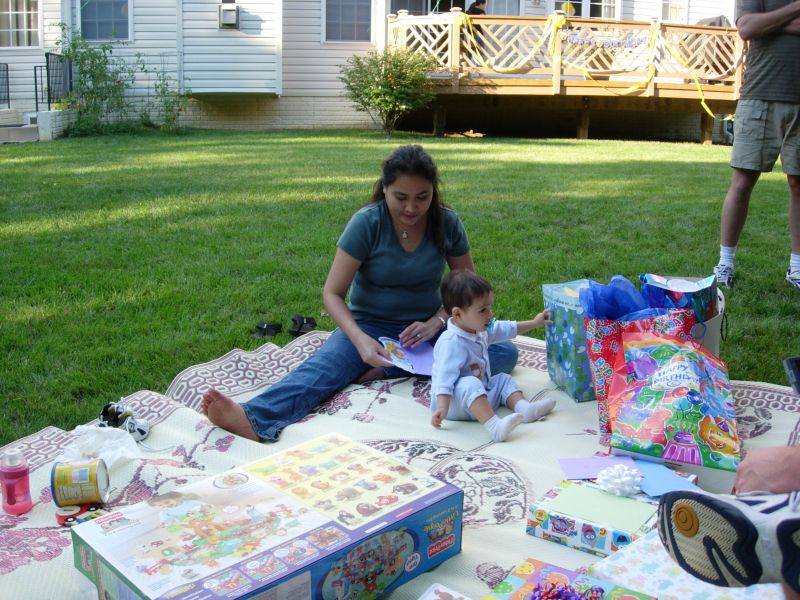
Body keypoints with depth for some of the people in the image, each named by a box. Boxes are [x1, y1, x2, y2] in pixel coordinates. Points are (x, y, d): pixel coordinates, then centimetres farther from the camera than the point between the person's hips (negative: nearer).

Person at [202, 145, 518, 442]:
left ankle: (387, 371, -31)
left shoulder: (447, 223, -5)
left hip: (426, 328, 3)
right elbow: (332, 294, -14)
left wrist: (436, 323, -16)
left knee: (505, 353, -23)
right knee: (326, 364, -34)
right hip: (369, 326, -2)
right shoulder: (366, 223, -13)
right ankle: (254, 418, -60)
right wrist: (360, 340, -33)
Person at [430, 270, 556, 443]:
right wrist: (442, 408, -39)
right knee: (470, 384, -36)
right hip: (455, 402, -10)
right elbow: (445, 377, -32)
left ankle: (523, 407, -14)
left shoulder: (479, 330, 6)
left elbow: (506, 329, 23)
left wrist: (534, 323, 27)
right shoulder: (451, 343, -26)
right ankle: (495, 427, -53)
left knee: (503, 379, 13)